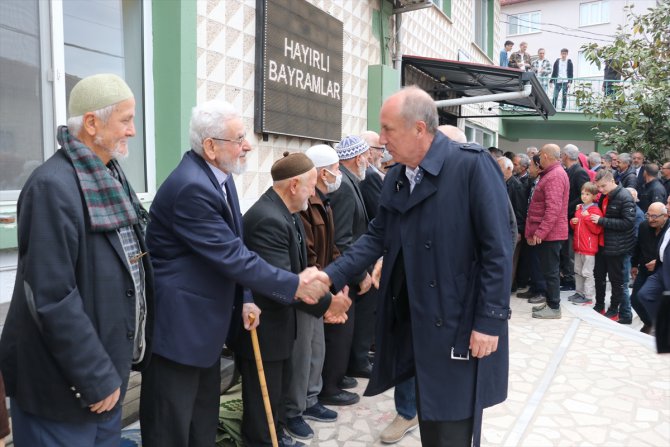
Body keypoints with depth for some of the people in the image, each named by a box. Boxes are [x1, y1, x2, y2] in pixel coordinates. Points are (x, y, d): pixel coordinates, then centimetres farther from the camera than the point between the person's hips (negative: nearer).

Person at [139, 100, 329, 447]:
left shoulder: (219, 177, 6)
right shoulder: (191, 187, -25)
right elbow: (231, 256, -25)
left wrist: (243, 300, 2)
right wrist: (295, 285, -18)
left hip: (204, 322, 9)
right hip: (177, 325, -9)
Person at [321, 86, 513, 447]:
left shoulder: (472, 165, -17)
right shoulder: (394, 179, 5)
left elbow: (498, 250, -17)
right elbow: (377, 237, 7)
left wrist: (489, 321, -18)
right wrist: (332, 276, -4)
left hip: (461, 323, -6)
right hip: (415, 322, 7)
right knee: (429, 418, 21)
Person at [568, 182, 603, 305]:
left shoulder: (595, 210, -10)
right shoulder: (579, 209, 12)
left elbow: (597, 230, -15)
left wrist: (587, 217, -21)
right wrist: (573, 222, 2)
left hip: (589, 247, -8)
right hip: (578, 246, 8)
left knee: (587, 273, -2)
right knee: (578, 271, 15)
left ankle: (588, 297, 5)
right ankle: (579, 292, 26)